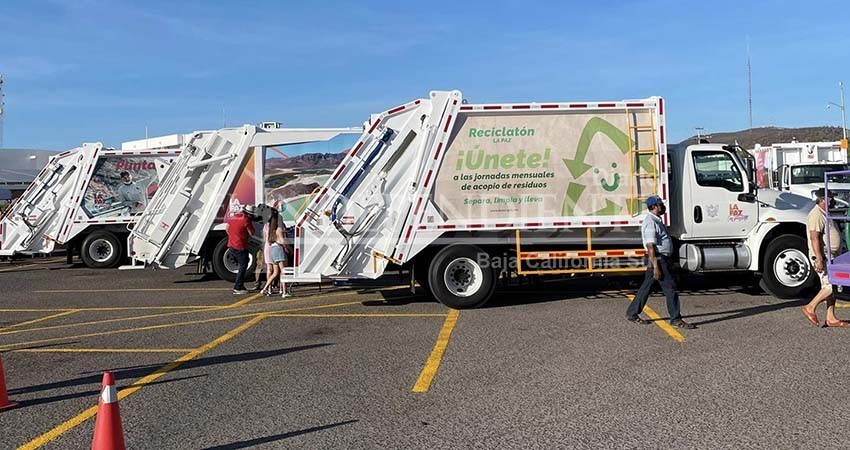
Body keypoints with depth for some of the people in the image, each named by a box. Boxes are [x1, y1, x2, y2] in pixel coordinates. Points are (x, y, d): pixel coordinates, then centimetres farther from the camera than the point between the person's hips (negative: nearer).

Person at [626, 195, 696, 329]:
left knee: (646, 287, 13)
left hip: (662, 258, 10)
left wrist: (668, 259, 25)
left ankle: (632, 313, 18)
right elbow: (650, 247, -22)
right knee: (670, 288, -6)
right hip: (657, 260, -10)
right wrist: (656, 267, -24)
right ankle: (676, 319, 1)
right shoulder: (650, 223, -17)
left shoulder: (657, 220, 16)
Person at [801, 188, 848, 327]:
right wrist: (819, 260, -27)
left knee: (830, 286, 8)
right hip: (822, 257, -10)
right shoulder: (816, 215, -16)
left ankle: (830, 318, 11)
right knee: (832, 285, -14)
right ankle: (810, 308, -6)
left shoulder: (823, 214, 18)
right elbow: (814, 238, -23)